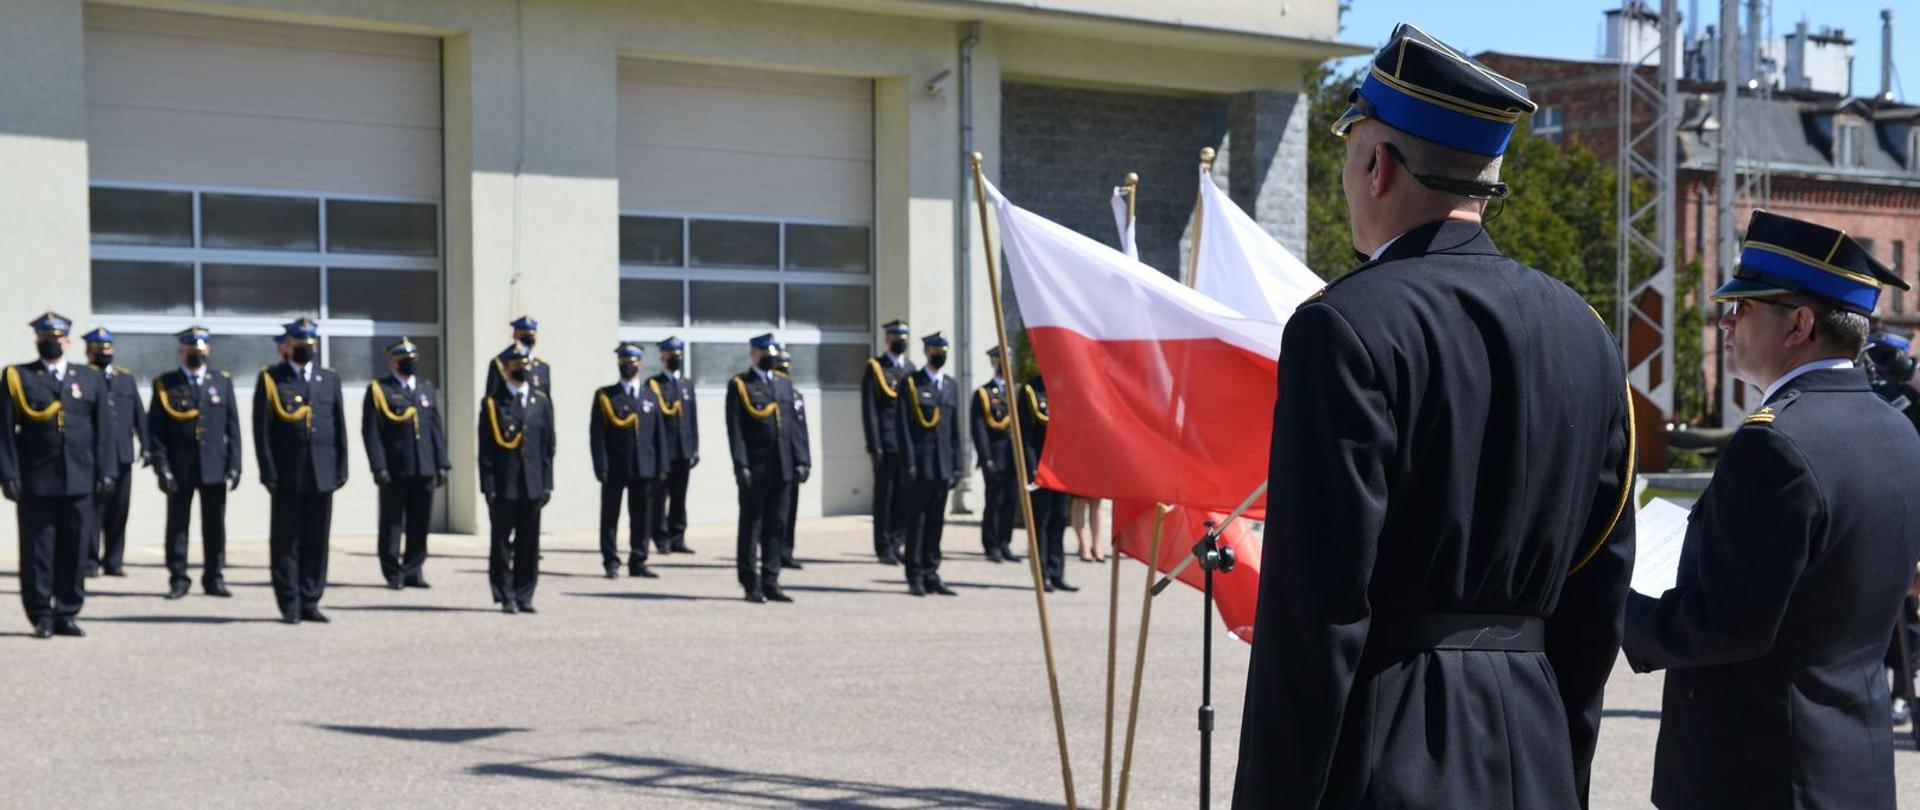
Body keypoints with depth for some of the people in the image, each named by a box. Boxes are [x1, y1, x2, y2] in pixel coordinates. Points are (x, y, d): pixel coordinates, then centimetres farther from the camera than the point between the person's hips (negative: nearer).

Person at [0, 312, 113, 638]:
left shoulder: (91, 379, 13)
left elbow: (103, 429, 11)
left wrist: (104, 473, 3)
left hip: (79, 481, 2)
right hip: (36, 483, -2)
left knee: (75, 551, 3)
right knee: (37, 552, 1)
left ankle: (67, 615, 12)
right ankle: (42, 617, 9)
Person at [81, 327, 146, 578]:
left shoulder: (126, 378, 16)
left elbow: (139, 414, 15)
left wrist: (146, 445, 8)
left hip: (122, 455, 5)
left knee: (119, 510, 6)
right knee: (93, 509, -4)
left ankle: (114, 560, 13)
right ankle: (90, 561, 2)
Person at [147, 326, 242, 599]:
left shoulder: (223, 381, 10)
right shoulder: (165, 385, 3)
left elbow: (232, 426, 7)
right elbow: (155, 430, 0)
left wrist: (234, 465, 0)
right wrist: (162, 467, -9)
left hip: (214, 467, 2)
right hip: (179, 468, -1)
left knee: (215, 525, 5)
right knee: (177, 525, 2)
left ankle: (214, 578, 13)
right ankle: (178, 579, 9)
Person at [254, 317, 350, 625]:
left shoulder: (330, 379, 12)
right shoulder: (271, 379, 2)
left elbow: (340, 427, 11)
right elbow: (262, 430, -2)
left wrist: (341, 469, 4)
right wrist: (268, 472, -9)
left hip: (322, 474, 3)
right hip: (287, 475, -3)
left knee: (317, 541, 5)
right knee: (286, 541, 1)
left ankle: (310, 602, 12)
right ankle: (290, 606, 6)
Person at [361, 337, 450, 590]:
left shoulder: (427, 388, 16)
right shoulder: (378, 390, 1)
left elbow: (437, 428, 15)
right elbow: (371, 431, -5)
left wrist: (442, 464, 8)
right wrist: (378, 466, -13)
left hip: (424, 468, 4)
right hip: (394, 470, -4)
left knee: (420, 522, 5)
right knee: (392, 521, 1)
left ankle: (413, 570, 13)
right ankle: (393, 573, 8)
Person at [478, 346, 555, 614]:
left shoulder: (541, 401, 10)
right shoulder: (492, 402, 1)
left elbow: (547, 446, 10)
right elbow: (485, 449, -2)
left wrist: (547, 484, 4)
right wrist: (488, 486, -9)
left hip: (532, 484, 3)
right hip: (503, 484, -3)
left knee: (529, 543, 5)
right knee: (502, 542, 2)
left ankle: (524, 596, 12)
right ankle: (505, 597, 8)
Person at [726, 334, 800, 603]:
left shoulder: (784, 384, 15)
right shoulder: (739, 385, -2)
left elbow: (792, 424, 15)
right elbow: (735, 429, -7)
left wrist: (798, 460, 8)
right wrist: (741, 465, -14)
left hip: (781, 469, 5)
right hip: (755, 470, -5)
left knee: (777, 528, 7)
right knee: (751, 528, 2)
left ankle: (770, 583, 13)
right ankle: (751, 586, 7)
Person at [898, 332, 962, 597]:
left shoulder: (952, 386, 15)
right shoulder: (911, 383, -2)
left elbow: (955, 428, 16)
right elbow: (903, 426, -6)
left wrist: (957, 465, 10)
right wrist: (908, 463, -12)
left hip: (943, 466, 5)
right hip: (920, 465, -5)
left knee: (936, 521, 8)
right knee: (917, 521, -1)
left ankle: (931, 575, 13)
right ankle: (916, 578, 4)